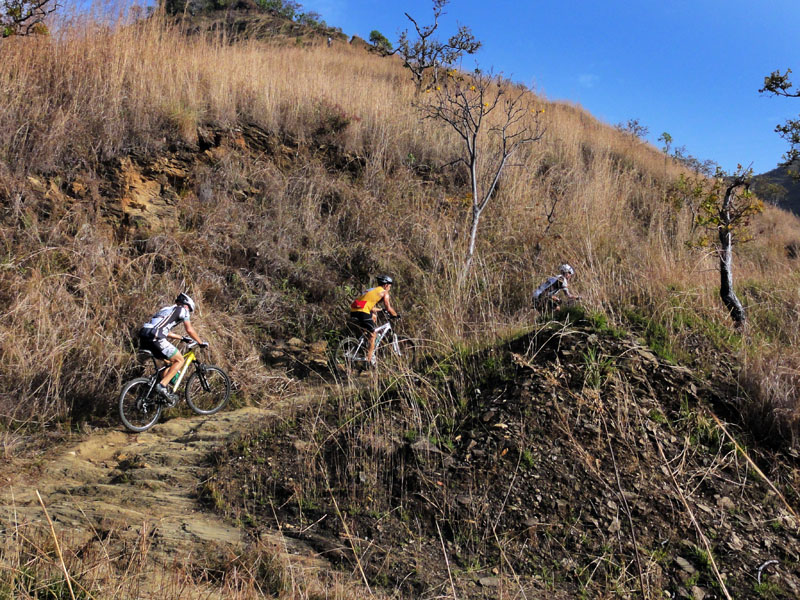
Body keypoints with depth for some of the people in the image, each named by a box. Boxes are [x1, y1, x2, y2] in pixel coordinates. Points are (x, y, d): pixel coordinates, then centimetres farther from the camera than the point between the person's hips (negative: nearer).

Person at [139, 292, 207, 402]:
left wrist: (182, 338, 48)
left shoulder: (167, 309, 34)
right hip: (155, 337, -9)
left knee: (170, 361, 23)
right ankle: (162, 386, -10)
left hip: (143, 336, 9)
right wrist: (201, 342, 21)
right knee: (180, 360, 3)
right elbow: (189, 330, 9)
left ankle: (163, 389, 19)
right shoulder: (182, 310, 11)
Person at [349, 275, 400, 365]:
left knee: (374, 317, 32)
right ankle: (369, 360, 5)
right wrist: (396, 315, 20)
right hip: (362, 313, -8)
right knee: (372, 335, 8)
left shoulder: (372, 290, 31)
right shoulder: (384, 292, 8)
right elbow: (388, 309, 3)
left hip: (353, 312, 8)